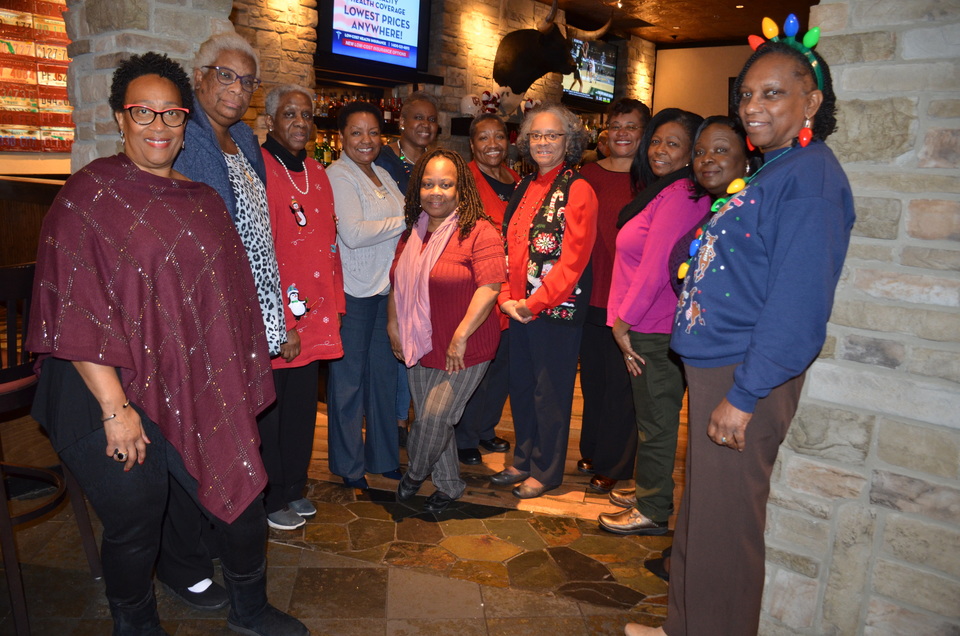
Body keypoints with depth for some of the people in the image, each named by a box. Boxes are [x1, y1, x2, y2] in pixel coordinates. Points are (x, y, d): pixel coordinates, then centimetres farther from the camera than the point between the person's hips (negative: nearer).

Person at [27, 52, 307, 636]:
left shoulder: (203, 199, 9)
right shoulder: (88, 197, -7)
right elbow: (74, 317, -12)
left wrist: (235, 387, 9)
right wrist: (115, 407, -17)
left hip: (200, 393, 5)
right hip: (117, 397, -5)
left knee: (244, 503, 11)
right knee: (134, 527, 8)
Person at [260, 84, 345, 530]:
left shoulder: (317, 174, 12)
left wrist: (334, 306, 11)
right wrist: (280, 324, -18)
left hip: (315, 318, 7)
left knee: (303, 407, 18)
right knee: (269, 412, 9)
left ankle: (294, 489, 36)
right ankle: (270, 500, 27)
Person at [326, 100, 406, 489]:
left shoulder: (382, 176, 15)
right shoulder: (338, 176, -9)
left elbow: (404, 224, 19)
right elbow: (353, 233, -21)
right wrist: (405, 221, -13)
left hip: (386, 288, 7)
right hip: (353, 291, -7)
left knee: (383, 372, 14)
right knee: (349, 378, 4)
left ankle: (383, 457, 28)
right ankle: (349, 465, 19)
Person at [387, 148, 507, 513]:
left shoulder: (479, 232, -14)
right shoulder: (412, 233, 8)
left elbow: (490, 286, -20)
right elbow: (399, 284, 17)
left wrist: (460, 337, -21)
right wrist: (394, 325, 9)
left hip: (465, 351, -7)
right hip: (419, 347, 7)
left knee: (435, 418, -5)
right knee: (428, 420, 13)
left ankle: (416, 472, 27)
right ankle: (448, 486, 34)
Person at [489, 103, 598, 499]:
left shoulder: (577, 190, -8)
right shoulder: (524, 188, 13)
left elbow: (573, 258, -16)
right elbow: (507, 246, 11)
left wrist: (534, 303, -18)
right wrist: (506, 298, -2)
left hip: (556, 310, -7)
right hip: (518, 309, 7)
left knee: (550, 393, 5)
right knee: (520, 387, 15)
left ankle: (546, 472, 21)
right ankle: (523, 461, 32)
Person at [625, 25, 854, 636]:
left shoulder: (811, 177, -13)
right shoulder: (771, 171, 16)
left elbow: (797, 304, -20)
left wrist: (743, 396, -20)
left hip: (749, 378, -9)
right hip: (715, 367, 10)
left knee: (723, 528, 4)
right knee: (698, 516, 20)